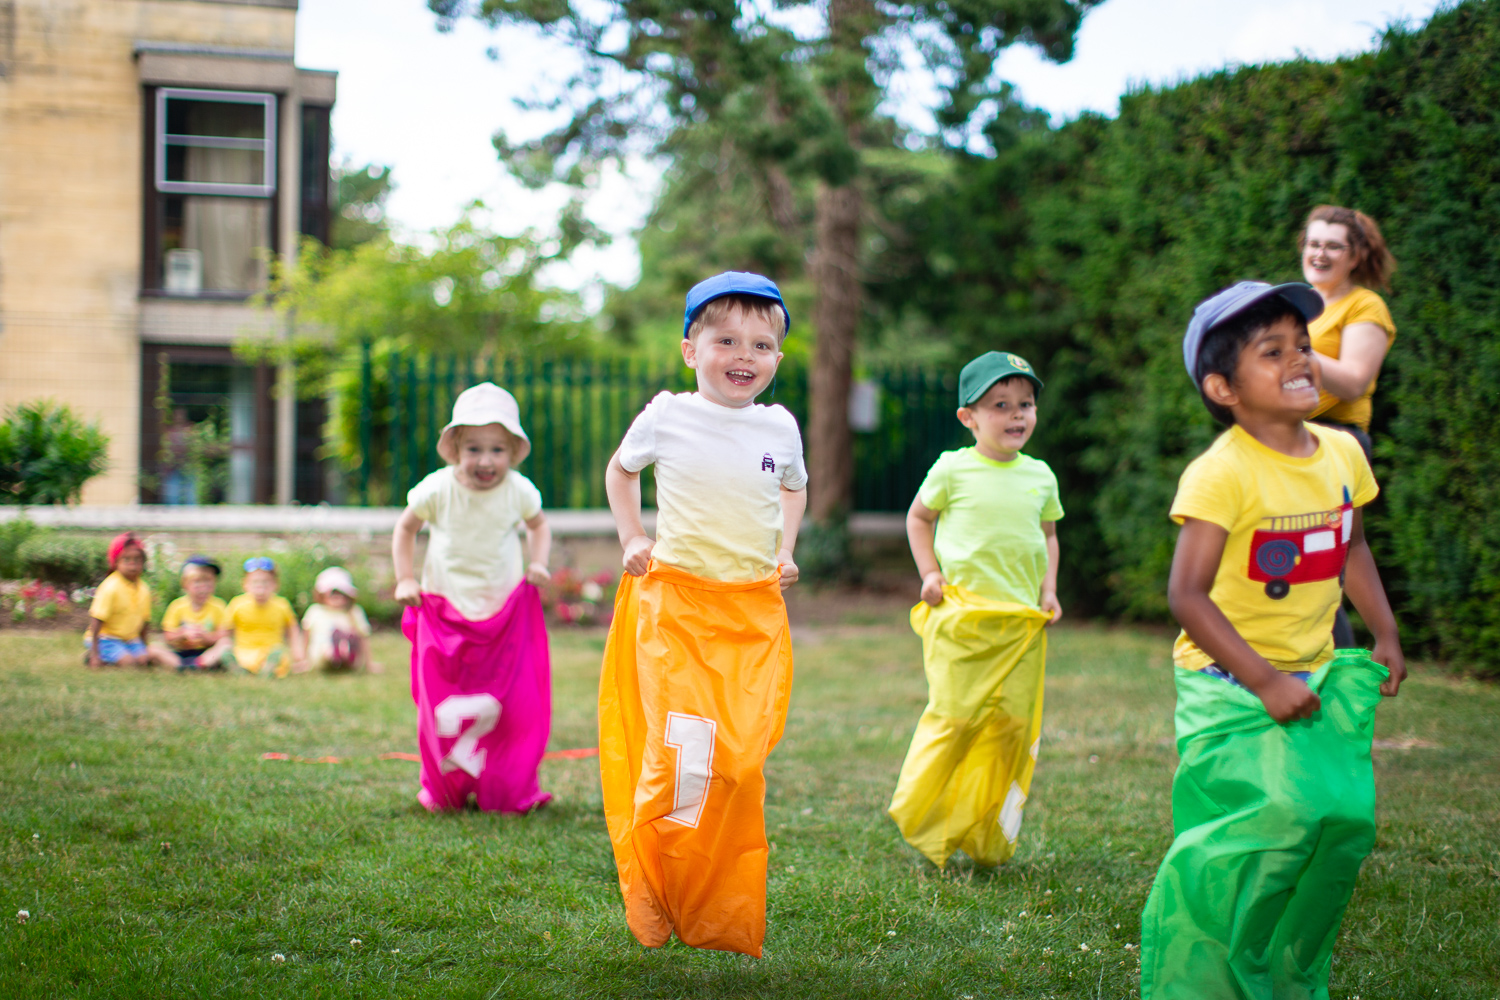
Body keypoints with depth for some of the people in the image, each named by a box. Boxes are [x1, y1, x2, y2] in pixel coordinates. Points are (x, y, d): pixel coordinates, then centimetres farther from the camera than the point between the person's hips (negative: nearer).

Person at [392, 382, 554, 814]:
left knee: (518, 706, -3)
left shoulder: (519, 491, -8)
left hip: (507, 610, 1)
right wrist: (404, 579, -2)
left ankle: (510, 792, 15)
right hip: (445, 611, -1)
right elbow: (406, 527, 6)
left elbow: (539, 524, 14)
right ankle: (444, 791, 24)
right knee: (442, 709, 2)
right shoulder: (437, 490, -12)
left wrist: (538, 563, -1)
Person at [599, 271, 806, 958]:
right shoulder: (666, 417, -2)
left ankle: (725, 919, 17)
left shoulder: (781, 426, 5)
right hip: (675, 603, -3)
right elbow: (620, 469, 19)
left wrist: (785, 550, 12)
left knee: (743, 759, -1)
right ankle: (657, 907, 7)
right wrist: (631, 539, 8)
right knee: (685, 752, -15)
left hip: (756, 612, 3)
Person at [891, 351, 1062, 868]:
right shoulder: (953, 469, -2)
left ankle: (988, 839, 15)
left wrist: (1048, 588, 10)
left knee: (1014, 723, 1)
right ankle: (923, 823, 13)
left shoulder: (1040, 476, 9)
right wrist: (929, 573, 2)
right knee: (954, 715, -7)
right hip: (962, 615, -4)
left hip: (1022, 619, 4)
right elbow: (918, 517, 13)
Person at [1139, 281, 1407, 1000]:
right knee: (1259, 827, -14)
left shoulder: (1342, 453, 2)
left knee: (1343, 817, 1)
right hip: (1229, 681, -6)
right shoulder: (1219, 473, -21)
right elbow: (1187, 596, -23)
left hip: (1318, 674, 7)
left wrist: (1385, 633, 14)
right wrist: (1263, 679, -23)